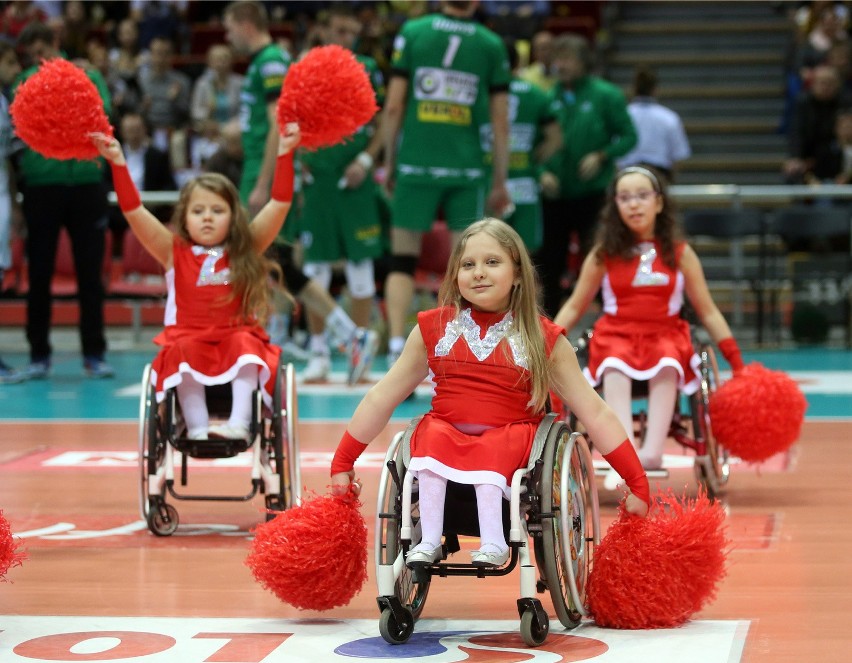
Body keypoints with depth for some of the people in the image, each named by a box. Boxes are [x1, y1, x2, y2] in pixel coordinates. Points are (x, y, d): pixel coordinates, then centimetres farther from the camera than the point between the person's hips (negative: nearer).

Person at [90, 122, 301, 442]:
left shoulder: (246, 251, 8)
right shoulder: (174, 252, 7)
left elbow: (279, 204, 2)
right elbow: (134, 211, -1)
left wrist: (284, 154, -7)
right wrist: (118, 163, -11)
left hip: (238, 340, 0)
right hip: (188, 341, 0)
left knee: (244, 344, -30)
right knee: (185, 352, -31)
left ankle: (239, 423, -39)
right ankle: (197, 427, -35)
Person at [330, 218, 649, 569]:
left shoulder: (544, 339, 4)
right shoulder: (434, 328, 10)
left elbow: (595, 413, 4)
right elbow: (381, 399, 15)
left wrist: (637, 483, -1)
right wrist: (342, 463, 11)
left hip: (511, 437, -2)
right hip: (446, 431, 2)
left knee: (491, 451, -33)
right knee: (432, 435, -30)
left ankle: (494, 541, -37)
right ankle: (429, 539, -30)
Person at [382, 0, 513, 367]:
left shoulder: (412, 31, 1)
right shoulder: (491, 44, 3)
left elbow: (394, 106, -1)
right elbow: (500, 121, 4)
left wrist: (390, 162, 9)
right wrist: (500, 182, 11)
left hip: (416, 162, 0)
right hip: (467, 167, 0)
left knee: (402, 260, 7)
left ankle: (397, 343, -5)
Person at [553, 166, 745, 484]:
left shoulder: (679, 254, 6)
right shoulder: (604, 254, 5)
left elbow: (707, 311, 10)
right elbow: (574, 307, 11)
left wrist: (736, 362, 4)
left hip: (666, 335, 0)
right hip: (617, 335, 0)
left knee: (667, 367, -37)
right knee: (615, 368, -37)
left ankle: (652, 450, -50)